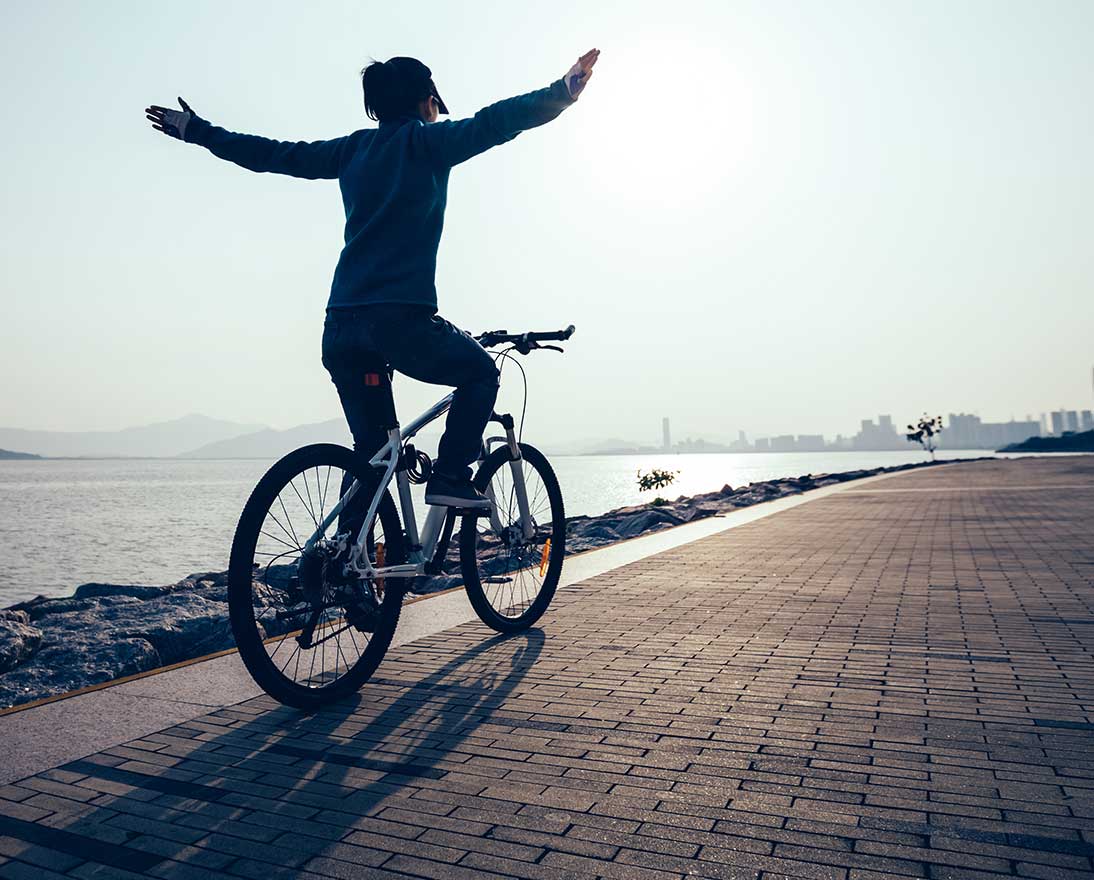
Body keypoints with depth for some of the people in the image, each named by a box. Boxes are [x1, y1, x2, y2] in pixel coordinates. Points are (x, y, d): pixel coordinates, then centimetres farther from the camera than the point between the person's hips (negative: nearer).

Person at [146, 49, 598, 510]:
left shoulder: (353, 148, 19)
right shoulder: (427, 142, 4)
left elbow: (273, 154, 25)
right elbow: (493, 122, -9)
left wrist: (197, 131, 38)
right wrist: (562, 91, -12)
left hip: (339, 329, 6)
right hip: (401, 318, -6)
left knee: (369, 450, 18)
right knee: (481, 372, 18)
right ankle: (450, 478, 4)